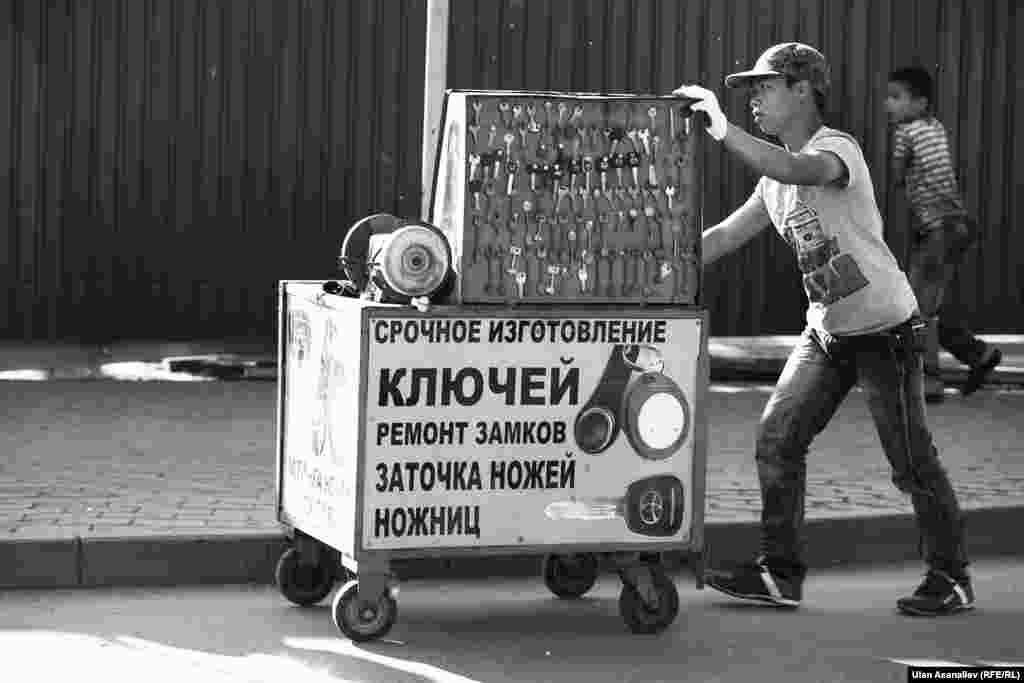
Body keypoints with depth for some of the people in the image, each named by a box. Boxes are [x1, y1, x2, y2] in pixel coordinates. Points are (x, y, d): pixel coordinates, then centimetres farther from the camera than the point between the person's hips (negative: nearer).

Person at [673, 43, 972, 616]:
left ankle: (952, 578, 12)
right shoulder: (776, 175, 10)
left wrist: (724, 130, -43)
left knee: (912, 460, -2)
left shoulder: (838, 149, -16)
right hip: (827, 330, 8)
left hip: (885, 326, -8)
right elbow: (726, 235, 14)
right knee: (777, 440, 1)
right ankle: (780, 573, 8)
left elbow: (794, 170, -40)